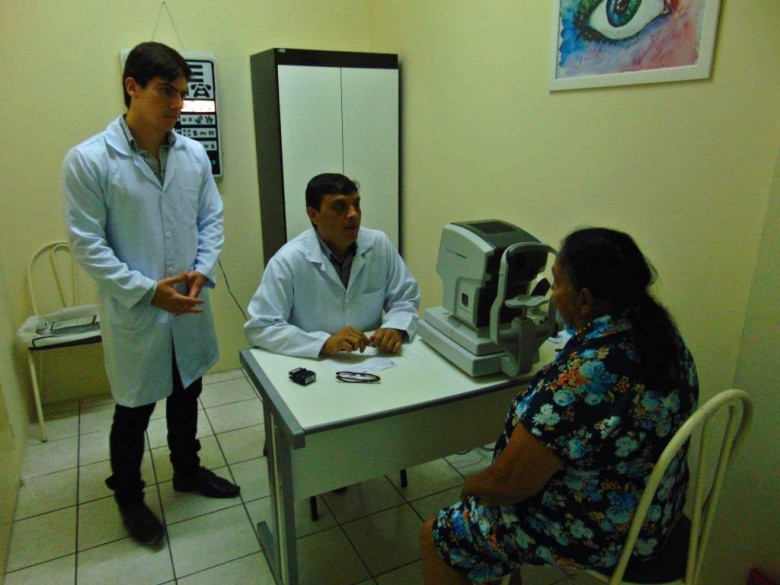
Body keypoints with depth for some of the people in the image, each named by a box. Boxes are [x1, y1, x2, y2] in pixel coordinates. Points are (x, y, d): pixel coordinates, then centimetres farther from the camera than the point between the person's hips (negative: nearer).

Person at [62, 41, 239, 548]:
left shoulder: (194, 154, -2)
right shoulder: (88, 160, -14)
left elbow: (212, 219, 4)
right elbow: (87, 243, -13)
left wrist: (202, 270, -11)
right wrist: (146, 290, -19)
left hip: (189, 307, 4)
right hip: (133, 313, -4)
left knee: (186, 396, 22)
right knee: (133, 412, 13)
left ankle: (187, 470, 46)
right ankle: (129, 498, 38)